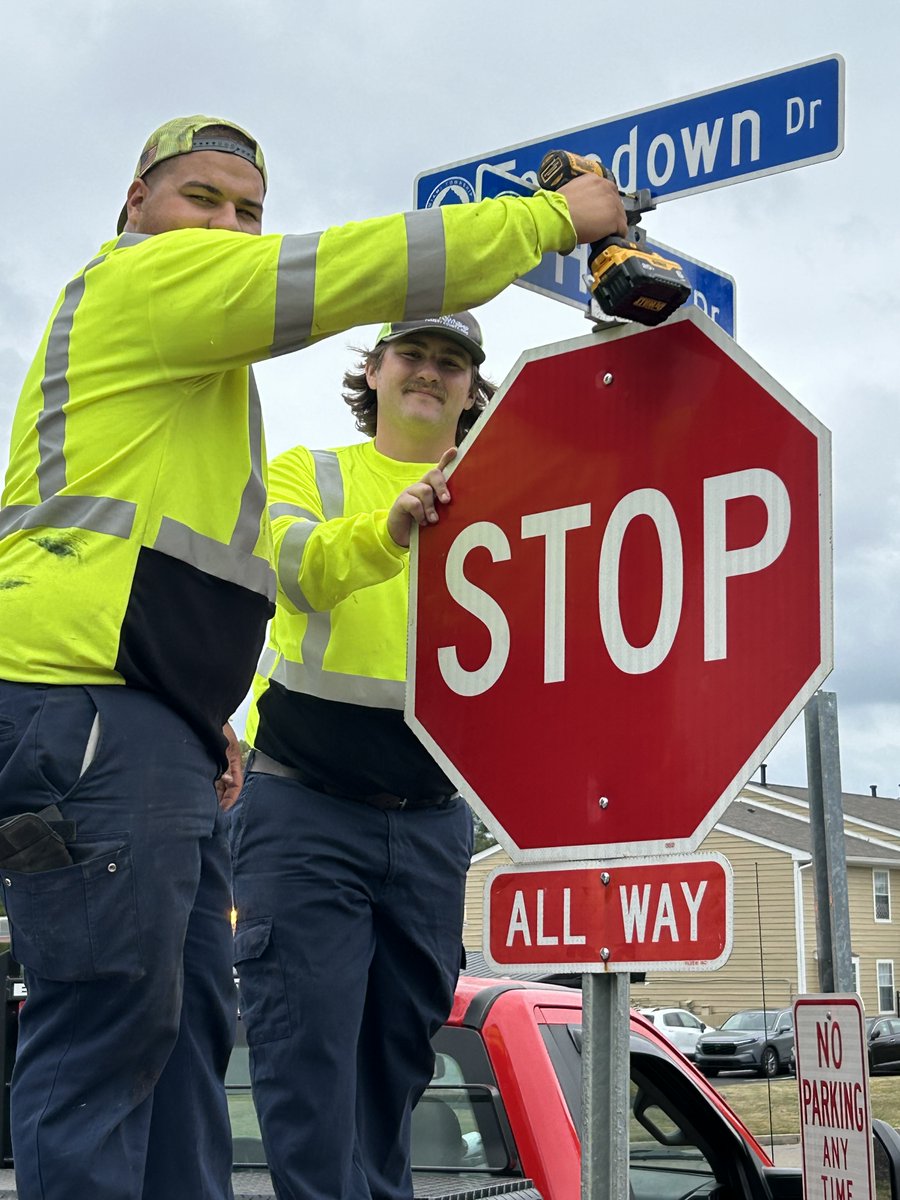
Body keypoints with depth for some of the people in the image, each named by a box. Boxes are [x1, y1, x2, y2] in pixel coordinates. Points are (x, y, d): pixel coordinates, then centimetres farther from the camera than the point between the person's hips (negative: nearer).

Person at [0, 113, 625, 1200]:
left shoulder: (184, 354, 32)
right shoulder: (145, 276, 0)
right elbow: (359, 270, -7)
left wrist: (205, 723, 22)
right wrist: (557, 216, 2)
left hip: (156, 732, 11)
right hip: (91, 706, -10)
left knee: (186, 1021, 7)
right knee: (110, 1023, -13)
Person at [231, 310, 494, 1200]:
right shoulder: (306, 473, 6)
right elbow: (300, 570, -17)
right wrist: (392, 525, -37)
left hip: (431, 818, 3)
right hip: (305, 803, -2)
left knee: (397, 1055, 8)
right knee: (308, 1054, -9)